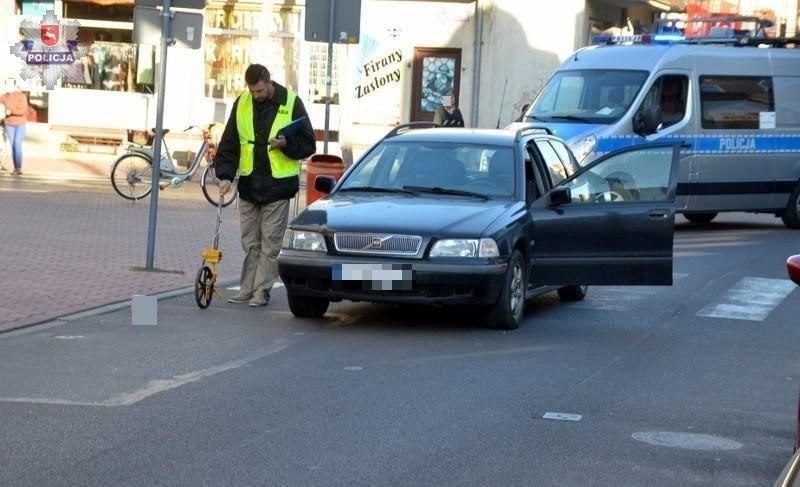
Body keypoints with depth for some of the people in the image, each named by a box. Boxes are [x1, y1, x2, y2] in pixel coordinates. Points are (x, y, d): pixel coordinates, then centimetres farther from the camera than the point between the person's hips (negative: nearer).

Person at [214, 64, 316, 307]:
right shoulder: (241, 104, 3)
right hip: (249, 184, 3)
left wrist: (286, 144, -19)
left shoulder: (291, 103, -5)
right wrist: (225, 175, -6)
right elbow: (229, 144, 5)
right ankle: (247, 289, 13)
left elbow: (308, 145, -1)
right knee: (250, 242, 8)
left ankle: (262, 290, 3)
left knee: (270, 243, -1)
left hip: (277, 185, -3)